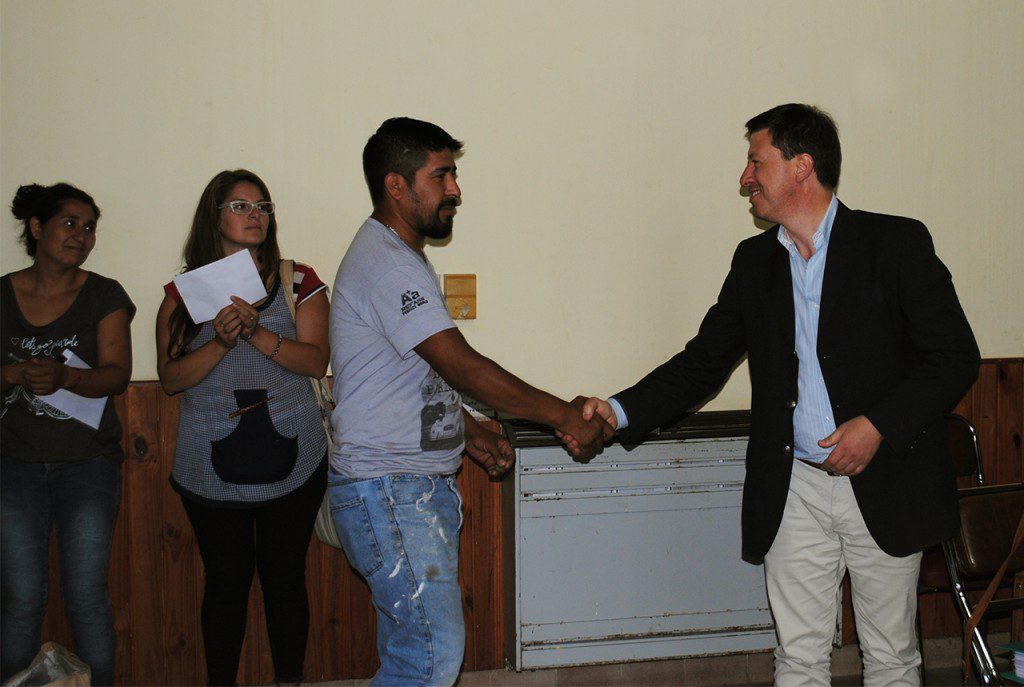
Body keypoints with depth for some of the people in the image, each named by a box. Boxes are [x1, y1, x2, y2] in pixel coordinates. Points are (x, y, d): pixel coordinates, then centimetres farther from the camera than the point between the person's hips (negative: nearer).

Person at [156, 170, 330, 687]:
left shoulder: (299, 283, 4)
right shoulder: (184, 294, 4)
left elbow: (316, 361, -6)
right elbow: (171, 377, -2)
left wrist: (257, 332, -21)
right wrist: (221, 342, -19)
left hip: (292, 463, 0)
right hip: (213, 468, 0)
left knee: (285, 579, 7)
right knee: (225, 584, 7)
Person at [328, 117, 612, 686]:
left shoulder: (402, 257, 17)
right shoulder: (385, 263, -18)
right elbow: (462, 365, -23)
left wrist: (471, 434, 13)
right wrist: (563, 416, -18)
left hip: (417, 486, 10)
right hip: (388, 491, -10)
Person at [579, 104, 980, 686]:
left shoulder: (897, 243, -5)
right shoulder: (755, 261, 9)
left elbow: (955, 357, -6)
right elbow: (704, 361, 10)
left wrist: (879, 424, -18)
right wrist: (622, 412, -3)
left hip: (885, 485, -3)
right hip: (794, 493, 4)